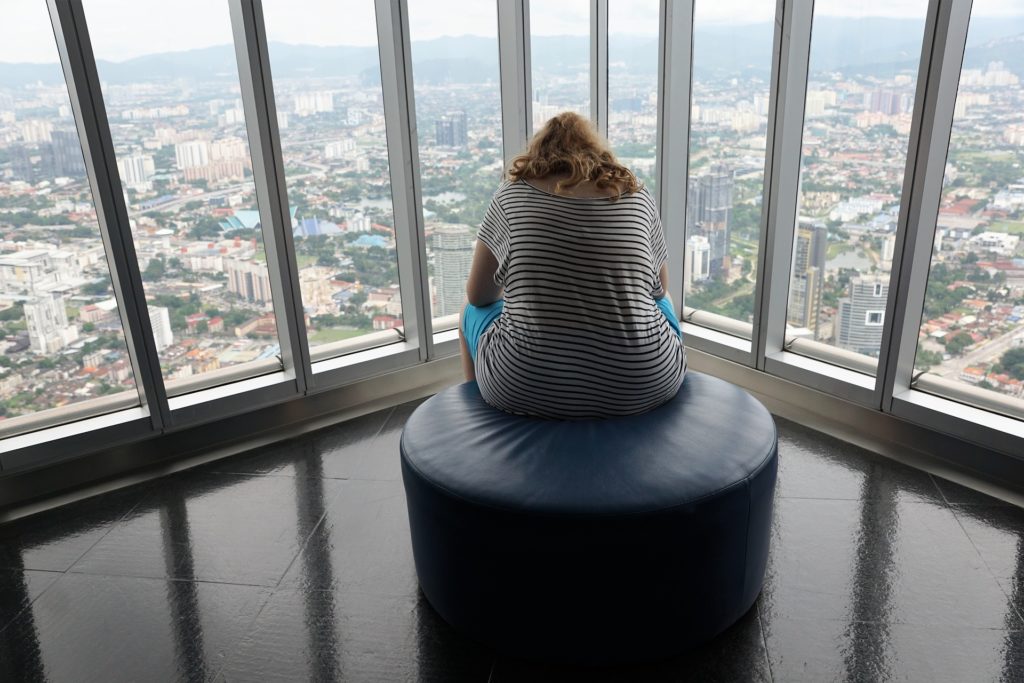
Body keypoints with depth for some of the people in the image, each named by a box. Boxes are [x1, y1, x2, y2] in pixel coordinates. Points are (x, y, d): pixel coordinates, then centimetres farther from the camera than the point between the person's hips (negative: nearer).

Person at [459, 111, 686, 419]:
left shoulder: (512, 193, 3)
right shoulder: (637, 195, 6)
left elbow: (478, 296, 12)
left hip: (525, 387, -1)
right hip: (641, 388, 2)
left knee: (474, 313, 31)